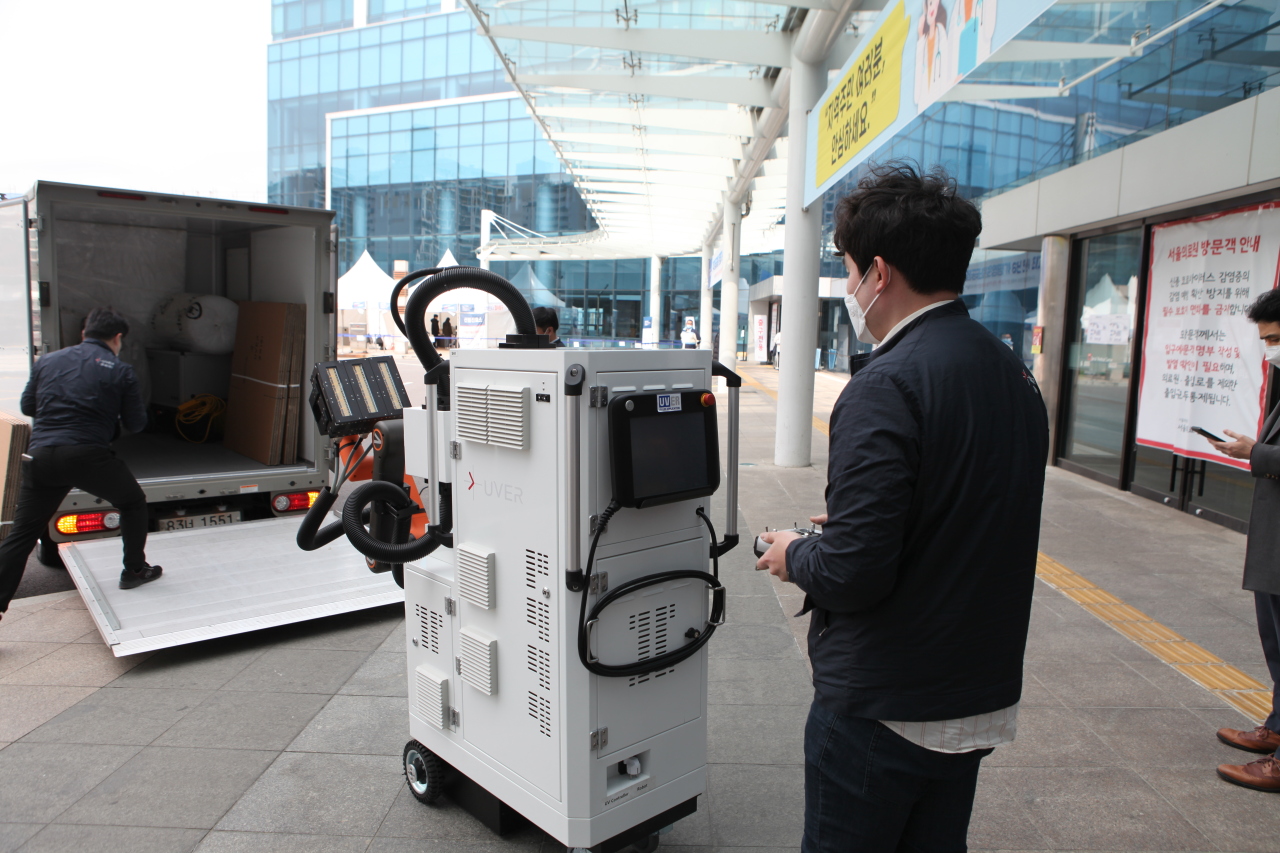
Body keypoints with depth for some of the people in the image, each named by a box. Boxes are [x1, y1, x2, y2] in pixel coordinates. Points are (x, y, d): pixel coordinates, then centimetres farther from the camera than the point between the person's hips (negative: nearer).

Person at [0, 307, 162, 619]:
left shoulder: (47, 361, 14)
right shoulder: (120, 371, 3)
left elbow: (27, 406, 22)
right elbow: (135, 424, 7)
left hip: (41, 456, 4)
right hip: (88, 456, -3)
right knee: (133, 502, 21)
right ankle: (134, 570, 26)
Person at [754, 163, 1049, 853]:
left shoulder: (887, 386, -24)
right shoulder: (1014, 376, 3)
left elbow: (853, 573, -27)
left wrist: (795, 556, -6)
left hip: (883, 710, -8)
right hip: (982, 698, 8)